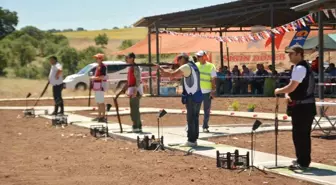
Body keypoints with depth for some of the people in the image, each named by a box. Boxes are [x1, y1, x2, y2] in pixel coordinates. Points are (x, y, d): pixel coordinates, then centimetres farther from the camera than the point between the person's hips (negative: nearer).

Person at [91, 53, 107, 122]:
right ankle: (99, 116, 21)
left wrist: (94, 78, -16)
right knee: (98, 102, 14)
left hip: (100, 86, -10)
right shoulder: (98, 66, 17)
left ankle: (103, 116, -8)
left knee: (101, 102, -9)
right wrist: (93, 78, 13)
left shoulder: (103, 66, -13)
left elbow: (103, 77, -21)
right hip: (96, 86, 10)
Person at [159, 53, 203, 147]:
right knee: (195, 119, 13)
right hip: (197, 96, 9)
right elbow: (180, 75, 22)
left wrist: (160, 69, -4)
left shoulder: (186, 67, -10)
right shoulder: (193, 66, 17)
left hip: (191, 97, -9)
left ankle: (191, 140, -1)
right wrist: (165, 73, 17)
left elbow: (172, 74, -15)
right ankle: (194, 139, 17)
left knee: (191, 120, -4)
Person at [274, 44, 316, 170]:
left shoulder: (300, 68, -17)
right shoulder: (301, 67, 17)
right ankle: (303, 159, 23)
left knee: (299, 134, -6)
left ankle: (303, 162, -2)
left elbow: (292, 87, -23)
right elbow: (293, 86, 18)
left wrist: (279, 91, -6)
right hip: (305, 105, 10)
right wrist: (287, 94, -1)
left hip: (302, 106, -10)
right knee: (303, 134, 15)